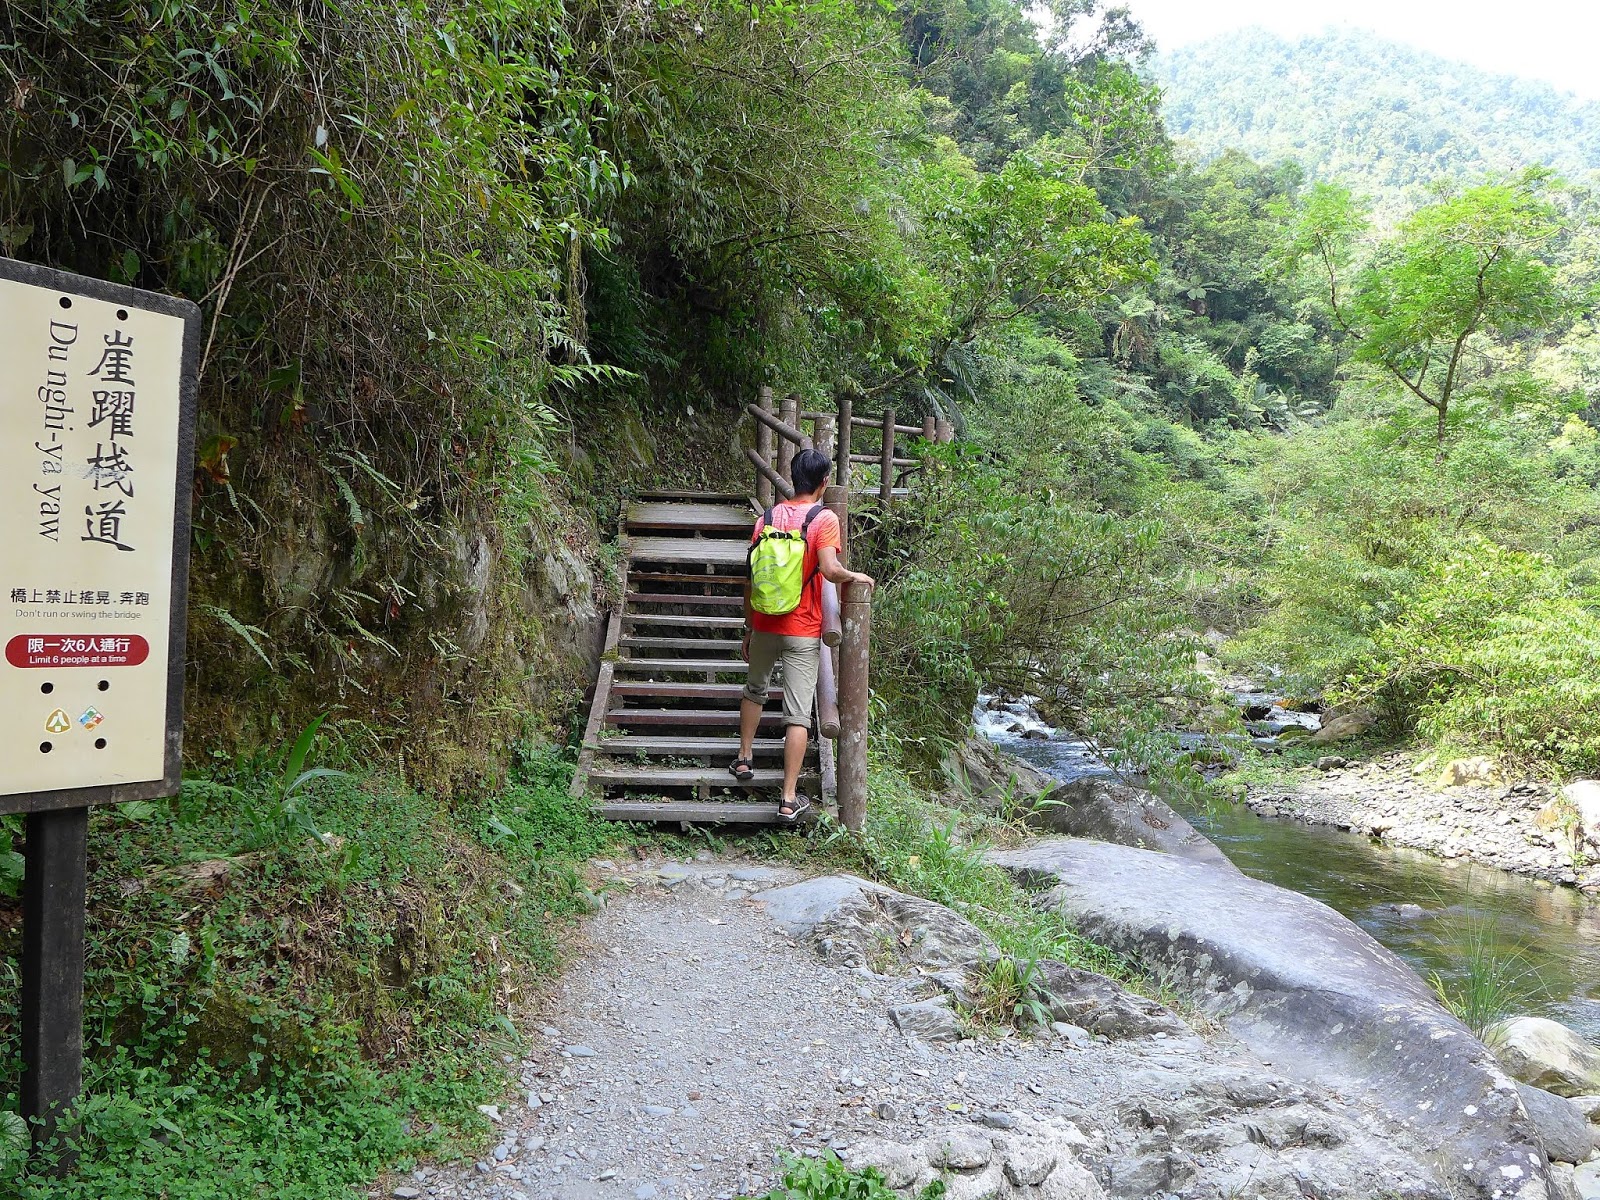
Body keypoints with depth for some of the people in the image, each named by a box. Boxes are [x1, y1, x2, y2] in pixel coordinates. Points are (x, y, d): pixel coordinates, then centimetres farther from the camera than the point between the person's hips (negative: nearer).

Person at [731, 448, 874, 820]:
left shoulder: (766, 518, 4)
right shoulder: (824, 519, -9)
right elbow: (829, 569, -25)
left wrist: (749, 629, 15)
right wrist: (856, 576, -5)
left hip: (765, 625, 4)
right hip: (802, 632, -4)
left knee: (755, 690, 29)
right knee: (798, 713, -1)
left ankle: (744, 759, 38)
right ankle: (789, 798, -1)